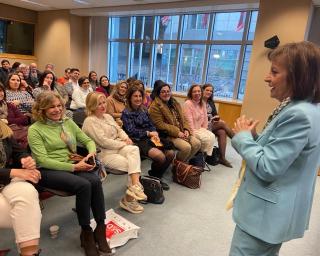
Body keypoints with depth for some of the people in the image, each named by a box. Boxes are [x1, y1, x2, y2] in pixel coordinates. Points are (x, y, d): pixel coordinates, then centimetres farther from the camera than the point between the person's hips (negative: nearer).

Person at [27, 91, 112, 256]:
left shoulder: (68, 122, 12)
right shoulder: (35, 130, -4)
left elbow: (87, 140, 16)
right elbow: (43, 160, -13)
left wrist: (92, 152, -8)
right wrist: (73, 167, -21)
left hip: (73, 165, 5)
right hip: (47, 171, -4)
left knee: (95, 181, -27)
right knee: (83, 185, -31)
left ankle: (100, 228, -16)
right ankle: (86, 232, -13)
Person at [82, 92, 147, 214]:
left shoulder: (107, 116, 18)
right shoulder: (90, 121, -10)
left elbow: (119, 130, 19)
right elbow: (103, 141, -18)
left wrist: (126, 139, -4)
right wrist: (123, 144, -12)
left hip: (118, 147, 7)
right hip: (104, 153, -7)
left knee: (134, 149, -26)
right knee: (132, 165, -22)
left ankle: (134, 187, -33)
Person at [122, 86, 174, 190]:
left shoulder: (144, 110, 16)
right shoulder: (126, 113, -2)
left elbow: (151, 125, 15)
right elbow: (131, 131, -10)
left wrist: (155, 134, -7)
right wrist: (148, 133, -10)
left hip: (150, 138, 7)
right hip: (137, 141, -6)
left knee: (171, 153, -13)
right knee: (160, 156, -28)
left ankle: (158, 177, 10)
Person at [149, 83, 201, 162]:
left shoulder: (174, 103, 16)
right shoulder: (155, 106, -8)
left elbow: (183, 118, 15)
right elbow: (160, 125, -16)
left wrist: (186, 129, -4)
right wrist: (177, 132, -18)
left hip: (181, 132, 8)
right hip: (167, 135, -8)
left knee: (197, 143, -9)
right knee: (186, 147, -25)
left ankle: (184, 162, 10)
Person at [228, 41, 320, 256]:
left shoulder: (299, 115, -27)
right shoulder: (298, 108, 6)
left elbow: (267, 168, -26)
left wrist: (243, 136, -14)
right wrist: (253, 135, -4)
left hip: (267, 213, -10)